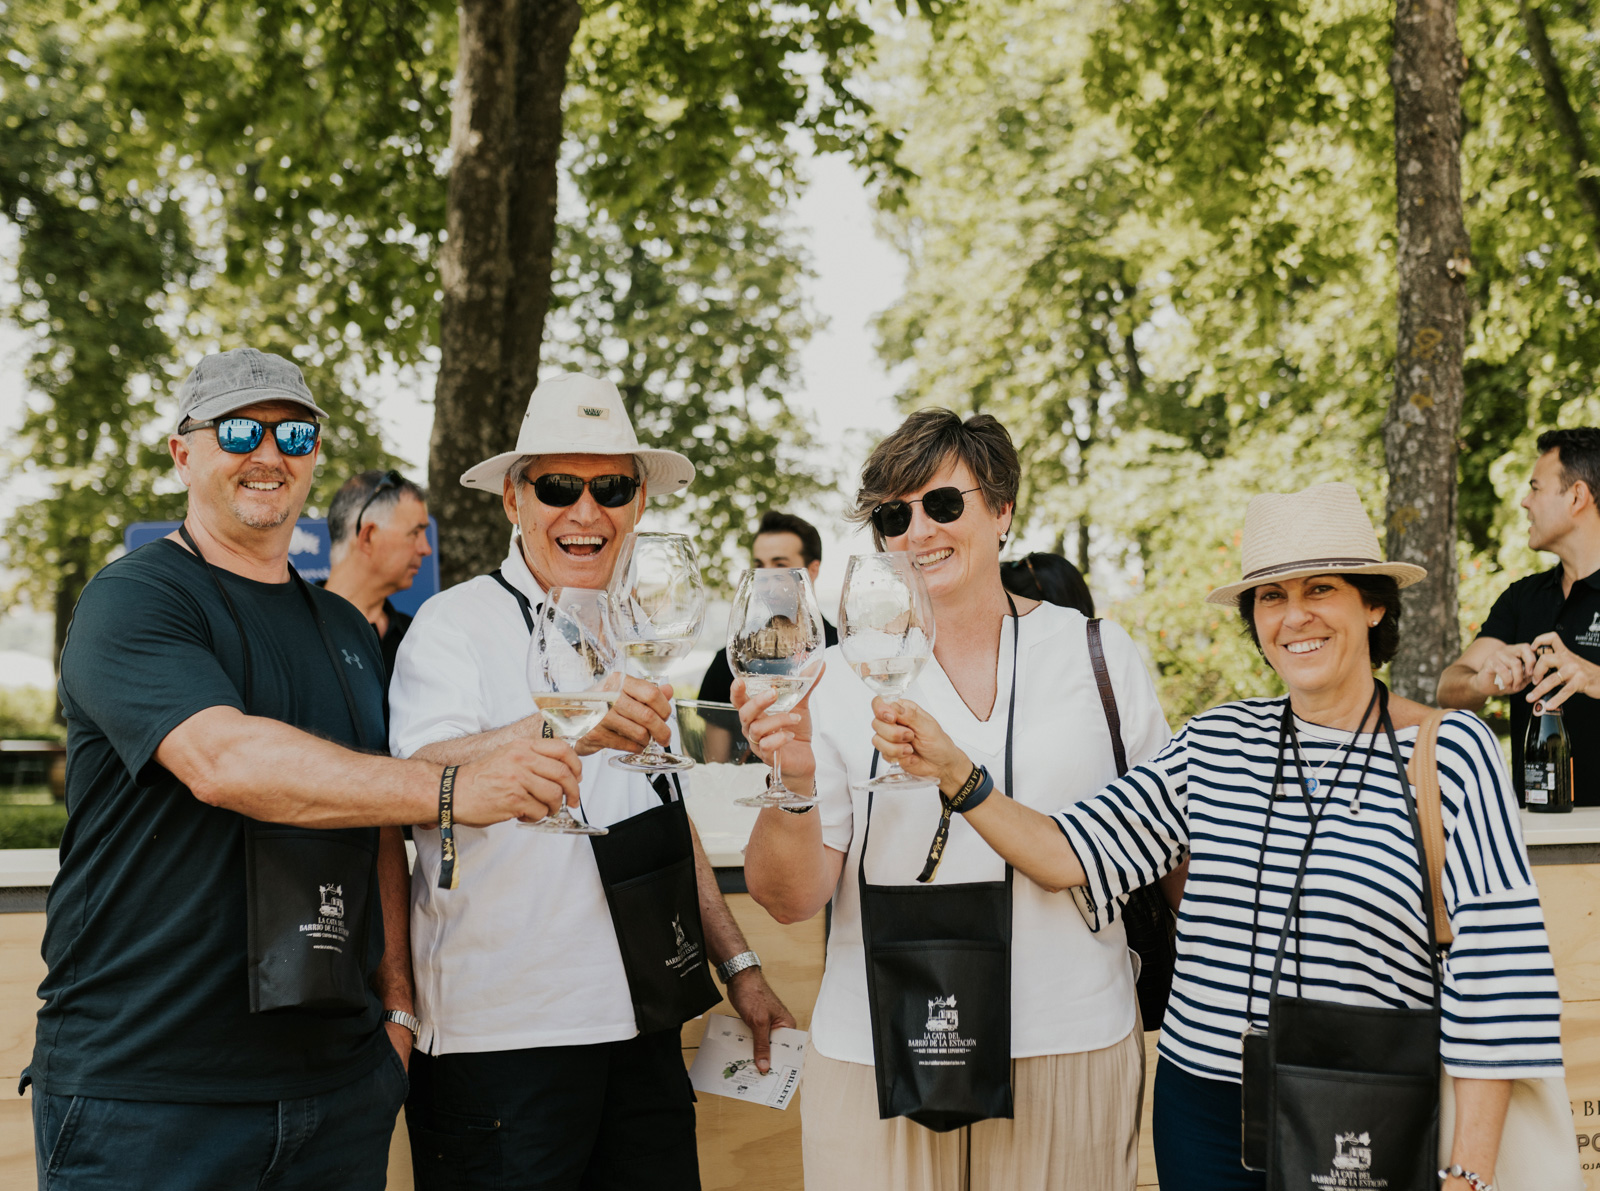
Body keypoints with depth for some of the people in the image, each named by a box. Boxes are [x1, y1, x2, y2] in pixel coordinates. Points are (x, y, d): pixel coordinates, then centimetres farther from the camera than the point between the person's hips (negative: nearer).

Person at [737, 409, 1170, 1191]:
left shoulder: (1099, 656, 3)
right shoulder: (840, 681, -1)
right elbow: (790, 900, -5)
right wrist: (792, 783, -21)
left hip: (1071, 1053, 1)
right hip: (877, 1064, -1)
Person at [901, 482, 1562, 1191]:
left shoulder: (1450, 751, -8)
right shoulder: (1215, 743, 4)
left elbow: (1492, 972, -11)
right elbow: (1075, 855, 1)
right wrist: (954, 773, -14)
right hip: (1202, 1112, 4)